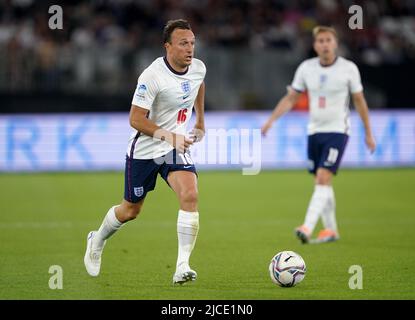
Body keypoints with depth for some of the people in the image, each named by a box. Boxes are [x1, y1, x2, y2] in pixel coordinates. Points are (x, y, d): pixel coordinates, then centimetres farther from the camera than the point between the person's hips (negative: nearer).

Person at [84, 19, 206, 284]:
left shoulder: (199, 68, -5)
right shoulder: (152, 76, -25)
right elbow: (136, 120, -22)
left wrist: (200, 121, 25)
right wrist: (170, 137, -29)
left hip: (177, 147, 4)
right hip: (144, 150, -4)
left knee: (190, 195, -23)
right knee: (131, 210, 12)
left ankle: (183, 266, -23)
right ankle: (97, 241, 44)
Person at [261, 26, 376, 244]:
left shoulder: (348, 68, -5)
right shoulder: (306, 68, 2)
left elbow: (359, 101, 5)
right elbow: (290, 98, 9)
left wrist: (368, 133, 10)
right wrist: (271, 120, -3)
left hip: (337, 130, -4)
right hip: (314, 131, 4)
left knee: (323, 179, -18)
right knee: (322, 182, 10)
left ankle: (308, 228, -26)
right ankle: (331, 230, 23)